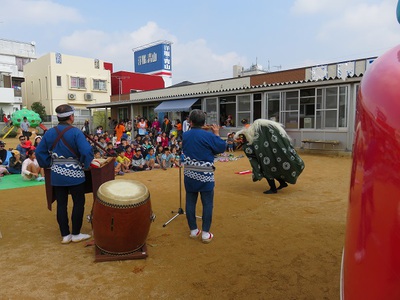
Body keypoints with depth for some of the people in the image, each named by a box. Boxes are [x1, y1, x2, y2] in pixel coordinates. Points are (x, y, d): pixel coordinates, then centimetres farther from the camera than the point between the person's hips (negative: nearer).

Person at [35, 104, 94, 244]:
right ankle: (76, 234, 15)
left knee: (61, 204, 12)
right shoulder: (76, 132, -15)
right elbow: (87, 151, -24)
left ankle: (65, 235, 20)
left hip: (56, 175, 5)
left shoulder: (49, 132, 1)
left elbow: (39, 152, 4)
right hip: (74, 174, -5)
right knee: (78, 203, 9)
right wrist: (85, 165, -8)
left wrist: (48, 164, 14)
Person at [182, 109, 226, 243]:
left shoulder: (185, 135, 1)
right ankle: (205, 233, 8)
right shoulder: (208, 135, -14)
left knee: (190, 202, 12)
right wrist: (216, 133, 3)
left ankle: (193, 230, 22)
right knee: (207, 204, 5)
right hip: (205, 175, -4)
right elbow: (222, 148, -8)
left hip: (189, 174, 5)